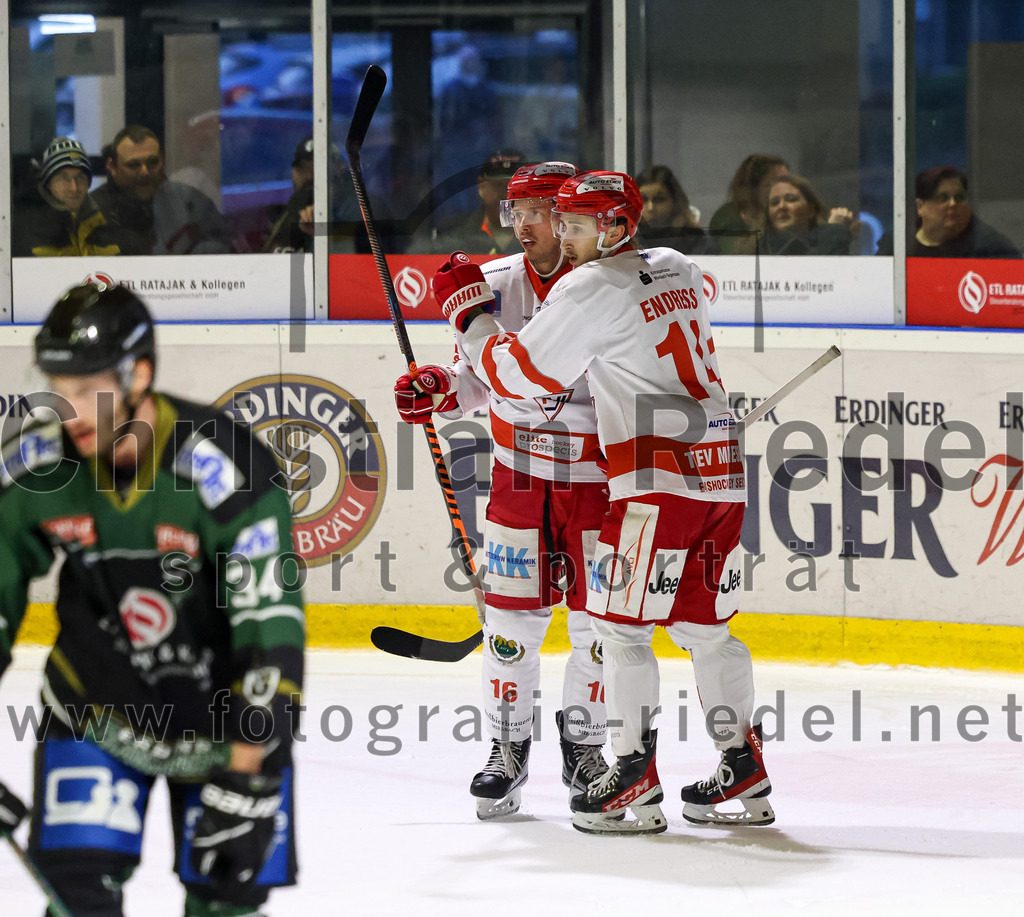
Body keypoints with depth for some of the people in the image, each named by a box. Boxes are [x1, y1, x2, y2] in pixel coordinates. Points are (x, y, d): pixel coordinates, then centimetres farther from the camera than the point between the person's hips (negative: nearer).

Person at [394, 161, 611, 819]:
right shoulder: (495, 284, 0)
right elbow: (479, 378, 12)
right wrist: (438, 390, -8)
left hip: (598, 474, -3)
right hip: (521, 472, 3)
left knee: (598, 618, 4)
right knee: (513, 612, 0)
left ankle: (585, 745, 21)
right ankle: (509, 747, 13)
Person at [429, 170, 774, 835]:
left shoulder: (588, 290, -8)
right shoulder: (680, 270, 16)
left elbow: (520, 375, -4)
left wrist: (468, 307, 8)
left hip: (658, 477, -8)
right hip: (721, 467, 8)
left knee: (623, 622, -2)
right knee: (704, 623, 15)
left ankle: (636, 781, -6)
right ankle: (745, 777, 16)